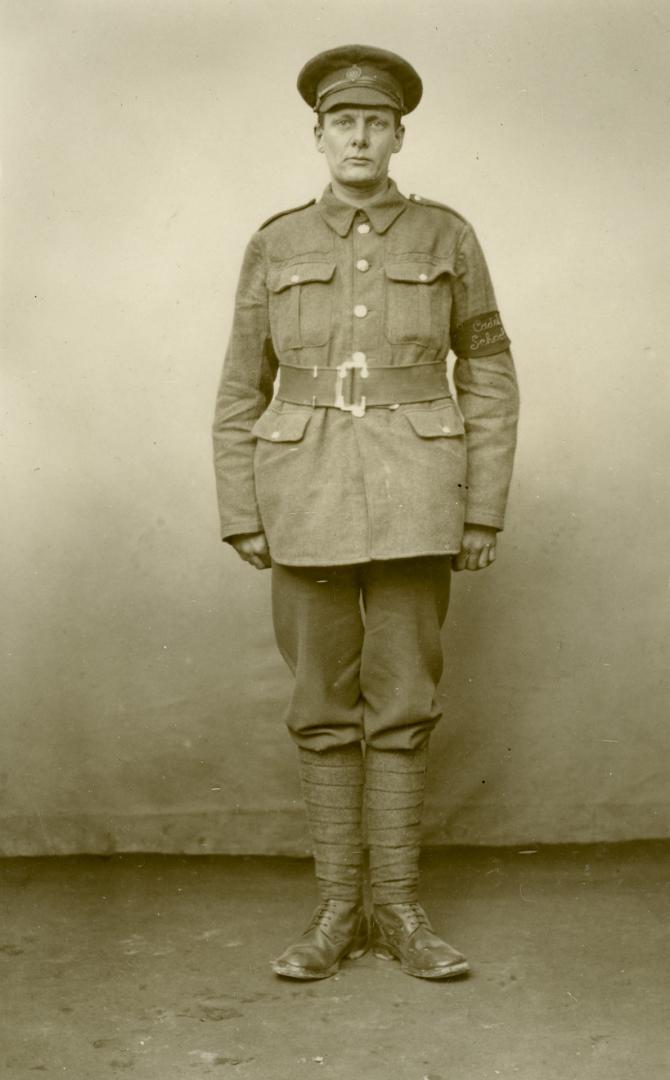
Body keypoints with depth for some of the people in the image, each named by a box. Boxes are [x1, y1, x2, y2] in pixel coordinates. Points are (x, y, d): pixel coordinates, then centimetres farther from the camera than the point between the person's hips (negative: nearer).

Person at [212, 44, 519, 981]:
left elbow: (488, 376, 5)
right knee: (325, 703, 3)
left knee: (401, 700, 1)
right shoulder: (277, 246, 5)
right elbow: (243, 390, 8)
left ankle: (399, 908, 12)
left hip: (412, 496, 0)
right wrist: (241, 517, 1)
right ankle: (338, 910, 13)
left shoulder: (446, 236, 4)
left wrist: (486, 511, -1)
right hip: (310, 496, 1)